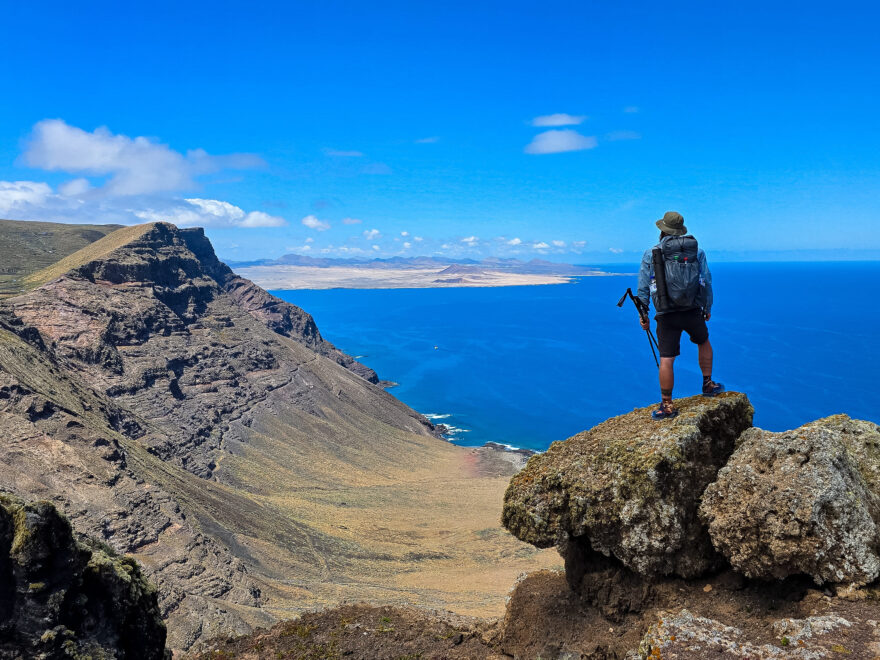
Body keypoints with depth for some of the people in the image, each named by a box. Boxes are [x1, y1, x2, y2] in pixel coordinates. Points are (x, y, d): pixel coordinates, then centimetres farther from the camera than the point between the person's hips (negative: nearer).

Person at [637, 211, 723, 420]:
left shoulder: (650, 254, 1)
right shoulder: (696, 250, 7)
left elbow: (643, 289, 2)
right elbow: (707, 282, 9)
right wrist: (708, 308, 20)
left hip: (667, 315, -2)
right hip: (693, 311, 3)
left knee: (666, 359, 0)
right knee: (704, 343, 29)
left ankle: (667, 405, 5)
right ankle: (708, 385, 39)